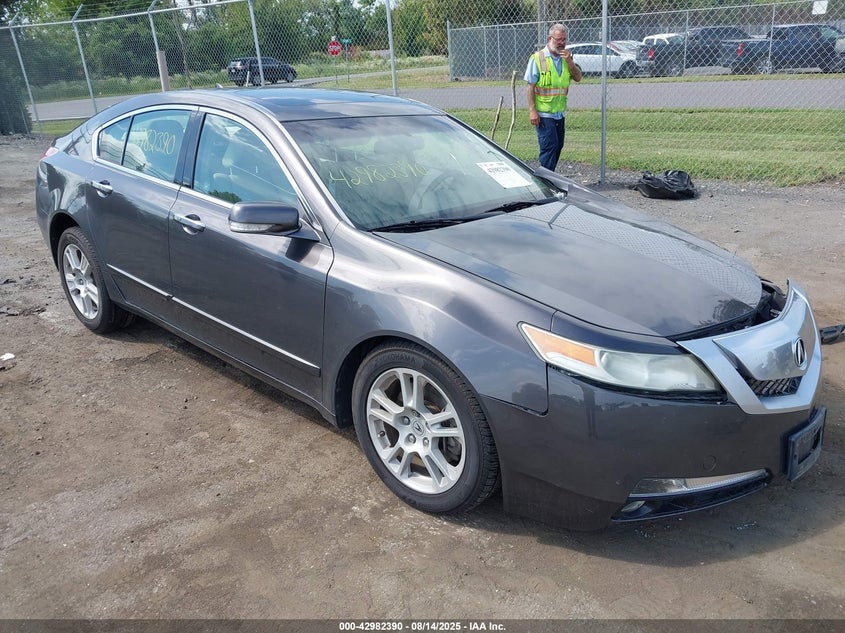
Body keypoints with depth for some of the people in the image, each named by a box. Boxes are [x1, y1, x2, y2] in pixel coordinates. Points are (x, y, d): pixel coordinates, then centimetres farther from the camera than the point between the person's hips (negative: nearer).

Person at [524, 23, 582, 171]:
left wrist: (569, 61, -12)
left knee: (558, 147, 11)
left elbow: (578, 78, 4)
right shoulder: (538, 58, -7)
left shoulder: (566, 58, 12)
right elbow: (531, 87, -10)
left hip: (560, 113, 7)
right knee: (549, 147, -11)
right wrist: (532, 110, -17)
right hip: (544, 114, -7)